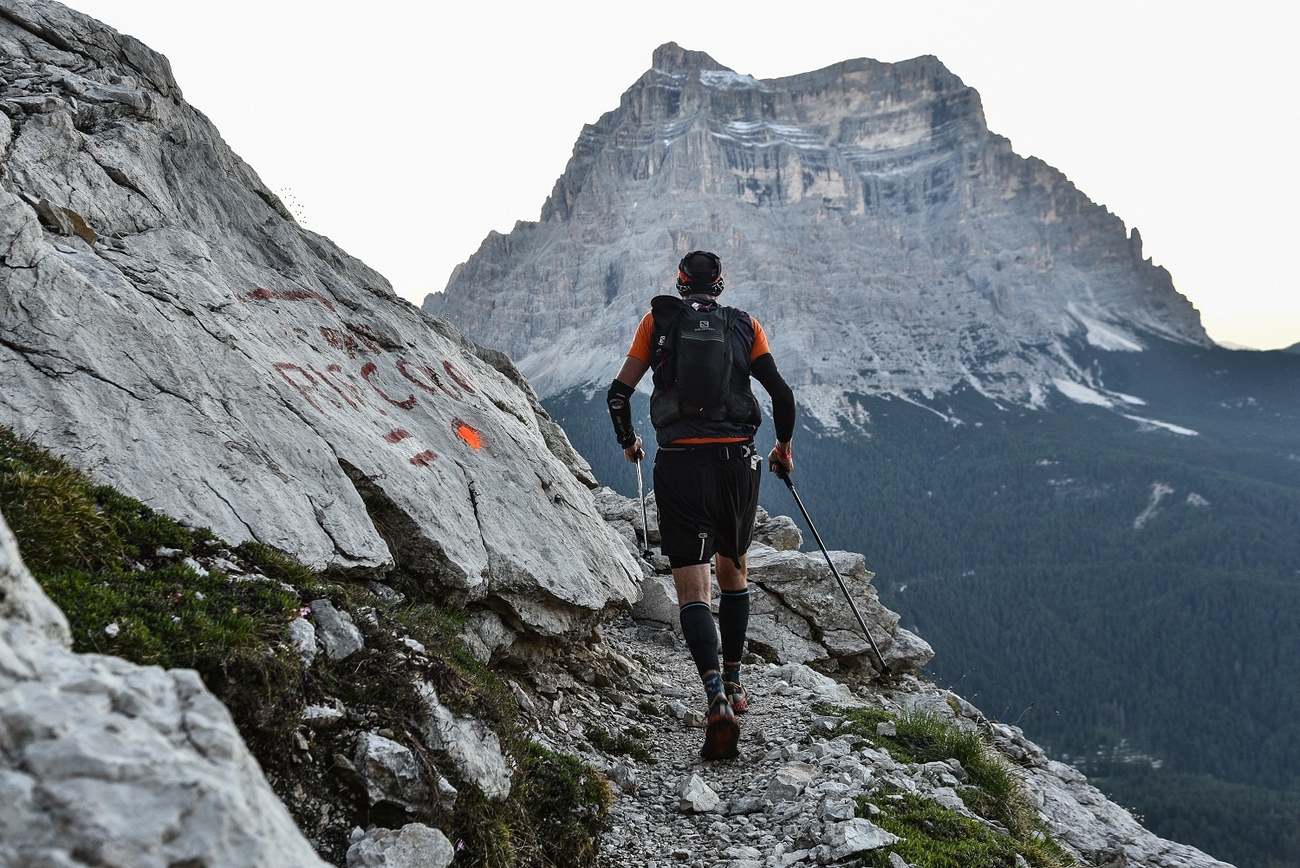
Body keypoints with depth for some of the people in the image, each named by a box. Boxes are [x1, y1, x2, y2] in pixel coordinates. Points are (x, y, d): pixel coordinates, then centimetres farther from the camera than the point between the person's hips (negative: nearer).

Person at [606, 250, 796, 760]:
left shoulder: (658, 320, 9)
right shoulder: (745, 326, 11)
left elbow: (619, 393, 7)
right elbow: (782, 395, 3)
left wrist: (627, 442, 25)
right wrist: (783, 448, 21)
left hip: (679, 464, -2)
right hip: (738, 461, 2)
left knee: (693, 588, -4)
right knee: (734, 572, 22)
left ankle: (717, 700, -22)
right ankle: (732, 683, 30)